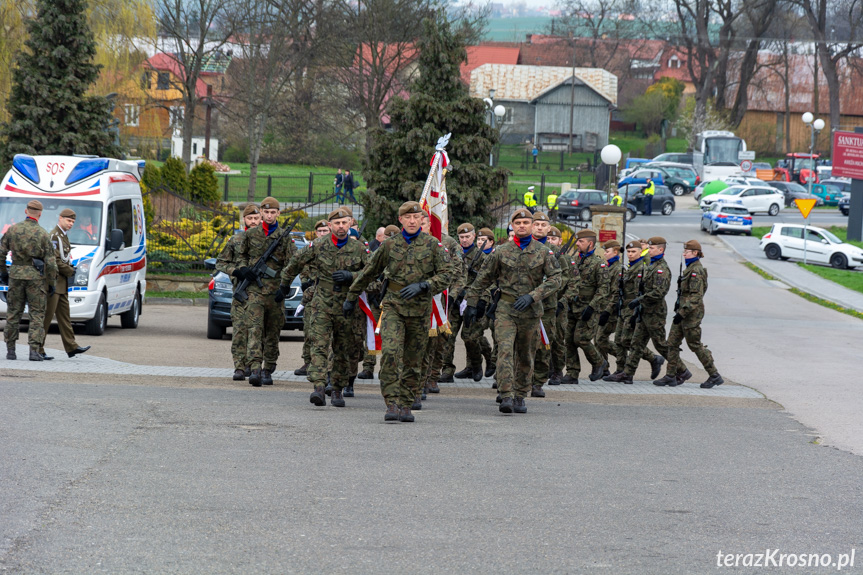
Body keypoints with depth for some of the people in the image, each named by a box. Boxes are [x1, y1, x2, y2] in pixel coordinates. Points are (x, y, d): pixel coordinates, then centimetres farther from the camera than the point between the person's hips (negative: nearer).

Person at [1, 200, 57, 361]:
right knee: (37, 314, 3)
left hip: (16, 275, 2)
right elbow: (50, 262, -8)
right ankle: (34, 350, -5)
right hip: (36, 277, -2)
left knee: (13, 313, 11)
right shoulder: (42, 234, -8)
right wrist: (52, 283, 3)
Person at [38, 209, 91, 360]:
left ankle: (71, 347, 13)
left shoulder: (63, 236, 18)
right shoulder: (54, 236, -14)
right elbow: (54, 260, -20)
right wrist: (70, 271, -11)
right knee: (47, 316, -8)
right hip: (53, 282, -10)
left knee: (64, 316, 11)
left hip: (62, 284, 10)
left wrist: (70, 268, 9)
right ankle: (38, 349, -6)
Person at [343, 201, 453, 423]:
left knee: (413, 361, 6)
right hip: (393, 306, 0)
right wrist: (351, 297, 22)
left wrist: (421, 286, -20)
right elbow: (369, 273, 17)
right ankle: (392, 403, -18)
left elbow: (445, 275, -4)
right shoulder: (390, 245, 6)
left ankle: (406, 405, 17)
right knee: (390, 352, -19)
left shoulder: (433, 245, 2)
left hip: (419, 309, 0)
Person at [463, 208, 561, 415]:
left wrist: (532, 296, -17)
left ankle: (520, 397, 23)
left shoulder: (544, 253, 3)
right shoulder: (501, 252, 4)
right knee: (506, 350, -17)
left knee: (525, 357, 10)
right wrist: (472, 304, 8)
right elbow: (483, 279, 11)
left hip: (531, 310, 1)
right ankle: (506, 397, -23)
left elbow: (555, 279, -5)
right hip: (506, 309, -1)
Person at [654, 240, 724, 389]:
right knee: (672, 342, 7)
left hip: (692, 313, -10)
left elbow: (696, 296, -22)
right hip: (684, 311, 10)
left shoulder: (696, 271, -17)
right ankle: (671, 375, 11)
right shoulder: (690, 268, 14)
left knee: (695, 344, -2)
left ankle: (715, 376, 6)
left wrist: (682, 313, -24)